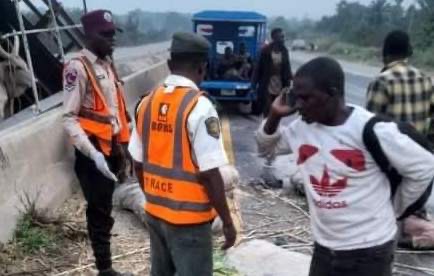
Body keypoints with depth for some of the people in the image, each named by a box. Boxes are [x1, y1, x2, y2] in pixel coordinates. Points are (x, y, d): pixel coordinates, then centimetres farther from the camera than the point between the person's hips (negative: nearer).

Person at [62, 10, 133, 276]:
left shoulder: (107, 64, 10)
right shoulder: (78, 68, -15)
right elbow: (69, 119, -19)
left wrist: (123, 146, 16)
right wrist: (93, 154, -27)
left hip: (111, 148, 8)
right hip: (94, 152, -8)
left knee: (104, 210, 15)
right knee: (100, 212, 0)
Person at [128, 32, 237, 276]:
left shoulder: (147, 102, 2)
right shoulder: (199, 107, -19)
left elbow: (139, 164, 8)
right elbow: (209, 174, -20)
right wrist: (227, 221, -10)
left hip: (154, 212, 7)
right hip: (189, 218, -7)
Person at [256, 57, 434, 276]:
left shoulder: (371, 130, -21)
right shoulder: (301, 127, -3)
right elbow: (266, 148, 13)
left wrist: (396, 210, 0)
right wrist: (274, 116, -6)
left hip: (368, 250, -6)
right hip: (324, 247, 6)